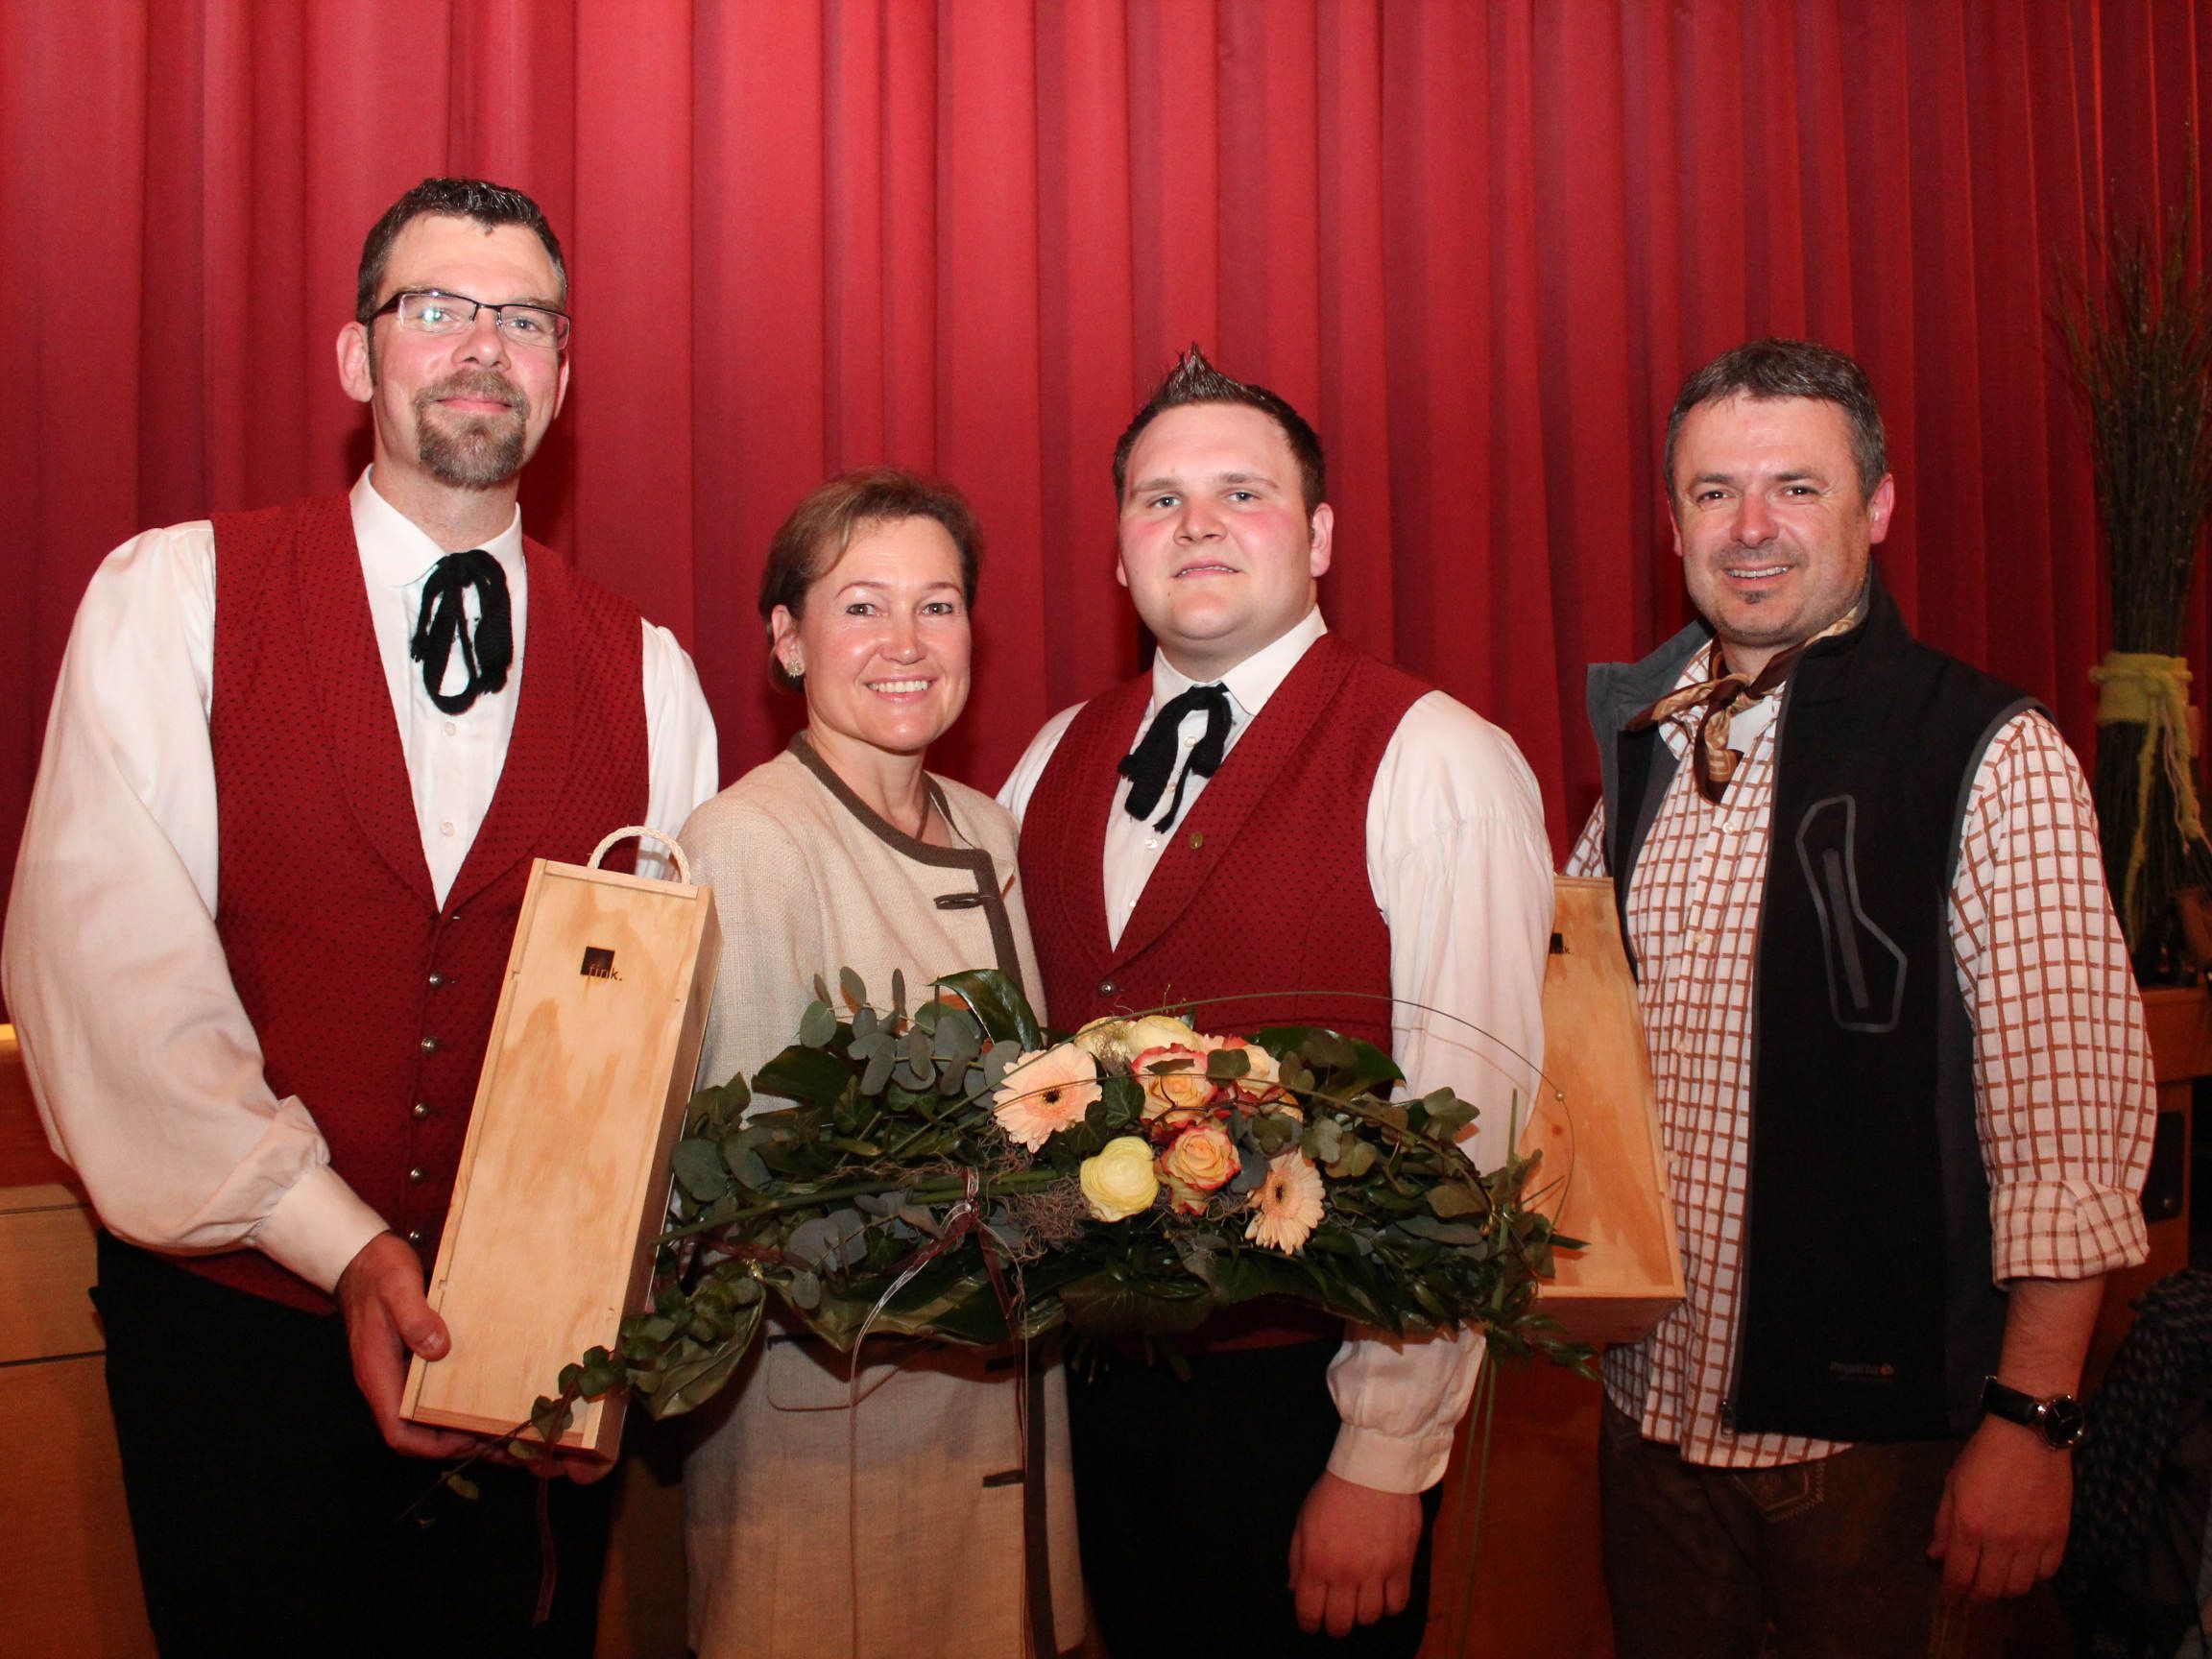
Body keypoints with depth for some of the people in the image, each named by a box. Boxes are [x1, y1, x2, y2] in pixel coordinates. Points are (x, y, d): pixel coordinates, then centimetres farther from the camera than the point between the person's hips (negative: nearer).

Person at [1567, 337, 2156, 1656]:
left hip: (1878, 1433, -5)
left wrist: (2032, 1419, -17)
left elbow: (2071, 1126, -14)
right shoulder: (1643, 743, 5)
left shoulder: (1992, 758, -11)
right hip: (1656, 1405, 5)